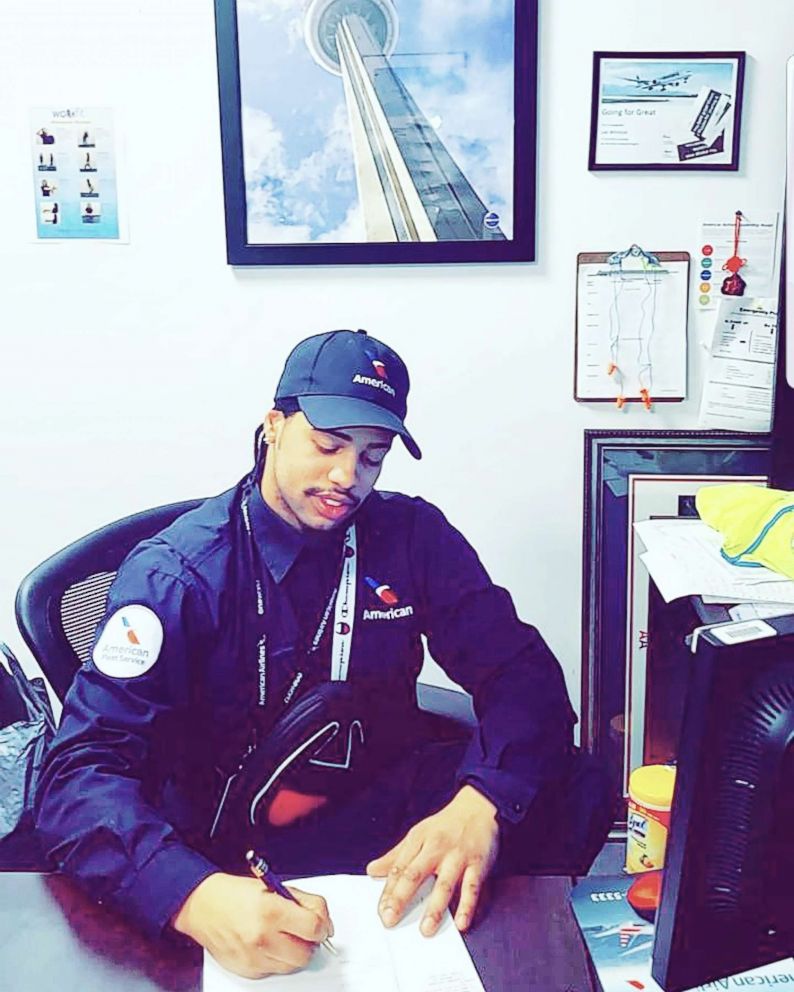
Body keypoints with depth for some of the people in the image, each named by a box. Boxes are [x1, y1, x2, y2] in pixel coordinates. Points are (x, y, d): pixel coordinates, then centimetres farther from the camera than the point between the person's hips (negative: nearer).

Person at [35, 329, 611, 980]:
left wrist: (479, 805, -31)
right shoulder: (176, 573, -14)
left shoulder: (413, 535, -2)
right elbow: (82, 777, -22)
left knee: (571, 792, -20)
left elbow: (523, 675, -7)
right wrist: (199, 895, -44)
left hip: (389, 799, 3)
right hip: (234, 845, -3)